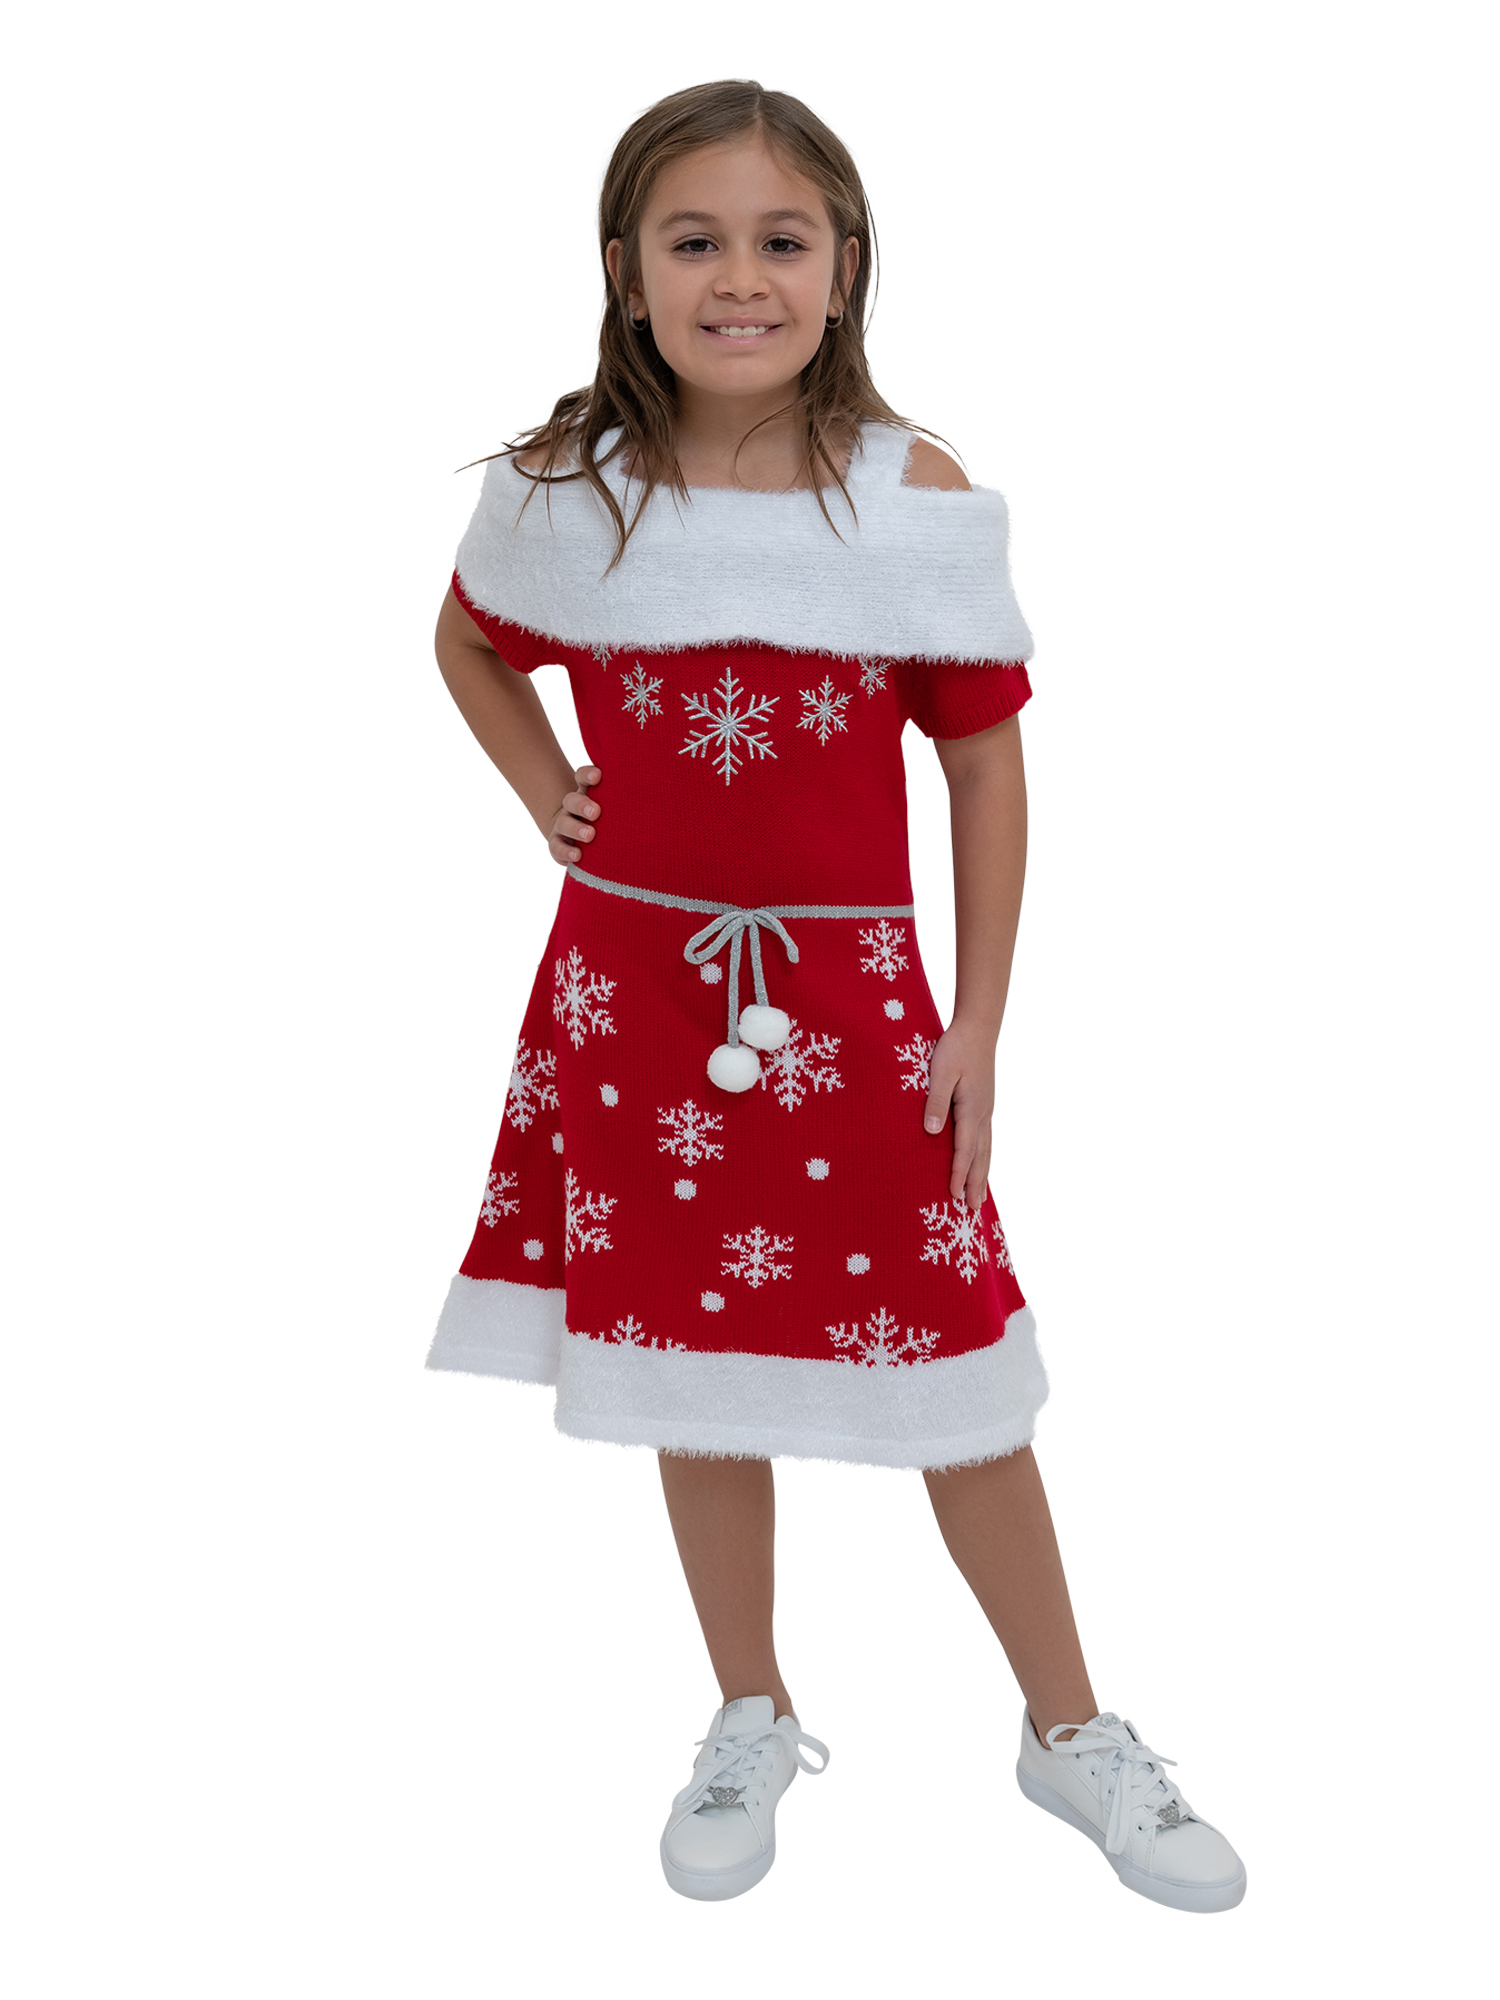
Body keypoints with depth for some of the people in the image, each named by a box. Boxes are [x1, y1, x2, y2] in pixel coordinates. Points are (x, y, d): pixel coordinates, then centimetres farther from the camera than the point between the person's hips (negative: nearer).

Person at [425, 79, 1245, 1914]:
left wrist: (978, 1031, -3)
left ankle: (1070, 1731, 29)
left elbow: (987, 759, -2)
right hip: (636, 994, 2)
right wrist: (549, 799, 2)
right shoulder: (567, 489, -4)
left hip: (851, 1000, -1)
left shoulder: (915, 500, -9)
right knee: (689, 1371, 13)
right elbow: (469, 645, 18)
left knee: (956, 1383, 6)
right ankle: (751, 1724, 35)